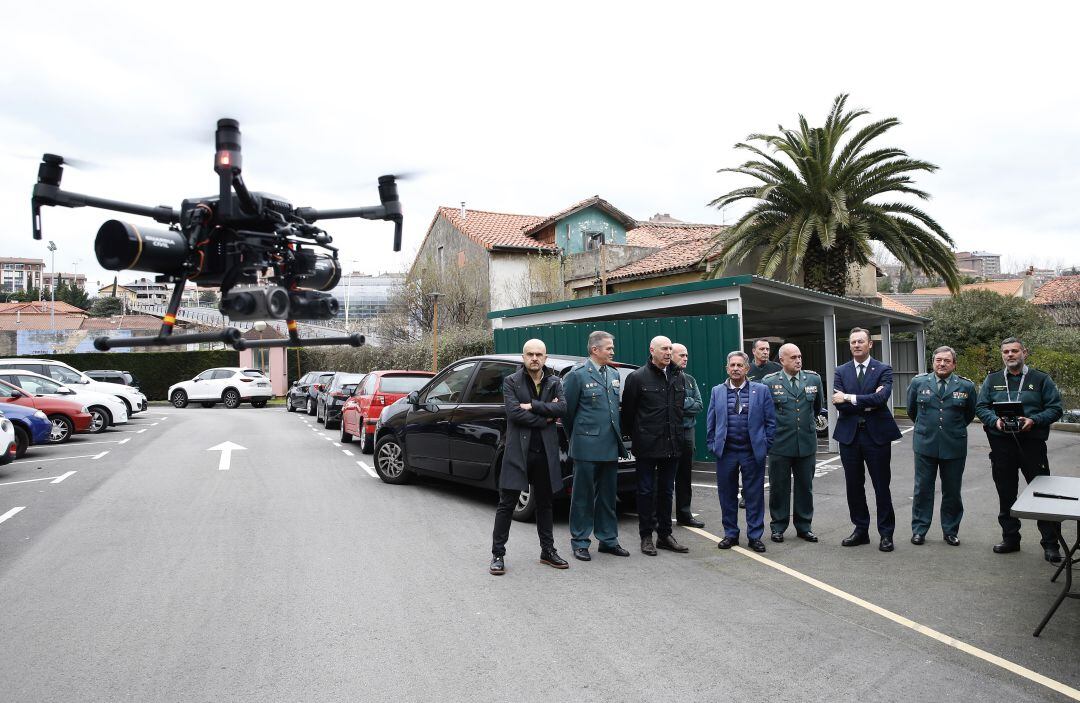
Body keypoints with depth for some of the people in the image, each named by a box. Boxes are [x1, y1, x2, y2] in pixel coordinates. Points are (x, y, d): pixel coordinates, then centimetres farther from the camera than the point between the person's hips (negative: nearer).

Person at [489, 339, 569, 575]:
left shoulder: (554, 382, 8)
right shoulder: (511, 381, -1)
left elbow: (562, 408, -8)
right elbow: (513, 412, -14)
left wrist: (533, 405, -16)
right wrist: (545, 417, -11)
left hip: (545, 451, 4)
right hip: (518, 450, -3)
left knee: (544, 503, 14)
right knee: (507, 504, 1)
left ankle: (547, 551, 26)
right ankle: (497, 554, 10)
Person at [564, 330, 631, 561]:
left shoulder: (614, 374, 11)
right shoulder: (577, 375, -9)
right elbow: (567, 410, -4)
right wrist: (576, 437, 5)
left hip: (611, 446, 6)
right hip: (587, 447, -6)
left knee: (608, 496, 14)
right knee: (583, 496, 4)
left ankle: (608, 540, 25)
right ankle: (580, 542, 14)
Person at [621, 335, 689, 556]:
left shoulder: (678, 377, 9)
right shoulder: (637, 377, -8)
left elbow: (681, 407, 17)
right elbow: (628, 411, -3)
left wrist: (677, 434, 13)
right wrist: (635, 436, 2)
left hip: (671, 446, 5)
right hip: (647, 446, -5)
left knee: (666, 491, 13)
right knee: (646, 491, 4)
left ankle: (665, 534, 24)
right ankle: (646, 536, 14)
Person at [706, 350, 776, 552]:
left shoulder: (761, 390, 2)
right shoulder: (717, 391, 7)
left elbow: (770, 421, 3)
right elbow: (711, 422, 10)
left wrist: (766, 445, -2)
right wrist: (713, 445, 4)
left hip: (753, 451, -1)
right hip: (726, 452, 2)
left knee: (754, 495, 5)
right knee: (727, 495, 8)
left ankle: (755, 536, 17)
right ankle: (730, 534, 21)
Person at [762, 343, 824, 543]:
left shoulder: (814, 379, 4)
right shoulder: (769, 382, -5)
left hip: (807, 442, 3)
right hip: (780, 444, -2)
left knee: (805, 487, 11)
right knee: (779, 487, 6)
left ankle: (804, 526, 24)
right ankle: (778, 527, 18)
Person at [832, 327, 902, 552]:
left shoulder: (883, 370, -1)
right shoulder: (841, 371, 6)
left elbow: (881, 398, -18)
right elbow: (839, 404, -7)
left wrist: (849, 398, -18)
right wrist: (868, 403, -14)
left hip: (876, 434, -3)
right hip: (849, 434, 3)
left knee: (881, 486, 5)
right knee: (854, 486, 10)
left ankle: (886, 533, 18)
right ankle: (860, 529, 24)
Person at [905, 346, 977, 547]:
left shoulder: (966, 386, 0)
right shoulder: (918, 382, 1)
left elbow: (970, 415, 13)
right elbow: (911, 410, 15)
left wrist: (954, 429, 15)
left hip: (954, 446, 0)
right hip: (925, 445, 0)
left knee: (952, 491, 9)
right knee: (923, 489, 5)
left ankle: (950, 531, 23)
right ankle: (919, 530, 15)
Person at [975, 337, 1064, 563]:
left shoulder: (1041, 379, 3)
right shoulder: (992, 380, 10)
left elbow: (1055, 408, -1)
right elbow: (981, 407, 8)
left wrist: (1033, 421, -16)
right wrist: (995, 420, -11)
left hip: (1032, 442, -2)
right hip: (1001, 443, 3)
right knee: (1006, 495, 11)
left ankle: (1050, 544, 10)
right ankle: (1010, 538, 23)